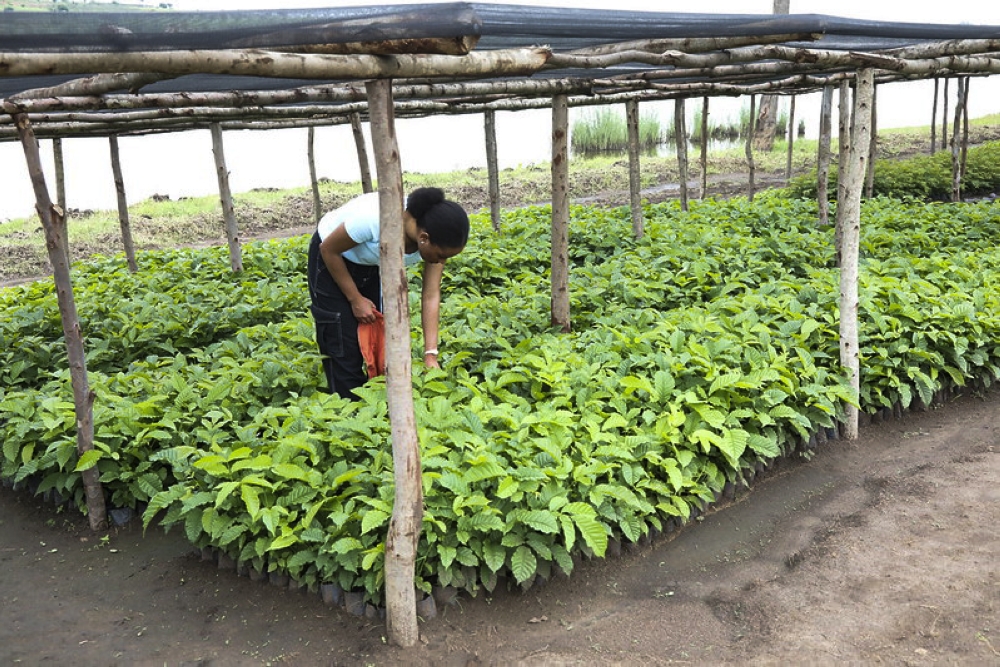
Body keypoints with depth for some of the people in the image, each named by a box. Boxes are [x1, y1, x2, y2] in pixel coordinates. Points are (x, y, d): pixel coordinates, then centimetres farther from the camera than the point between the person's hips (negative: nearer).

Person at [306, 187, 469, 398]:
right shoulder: (375, 218, -41)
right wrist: (355, 299, -18)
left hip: (377, 264, 5)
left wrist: (430, 355, -27)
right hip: (334, 259, -5)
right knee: (344, 346, -5)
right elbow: (328, 249, -23)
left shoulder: (436, 237, -25)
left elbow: (431, 295, -20)